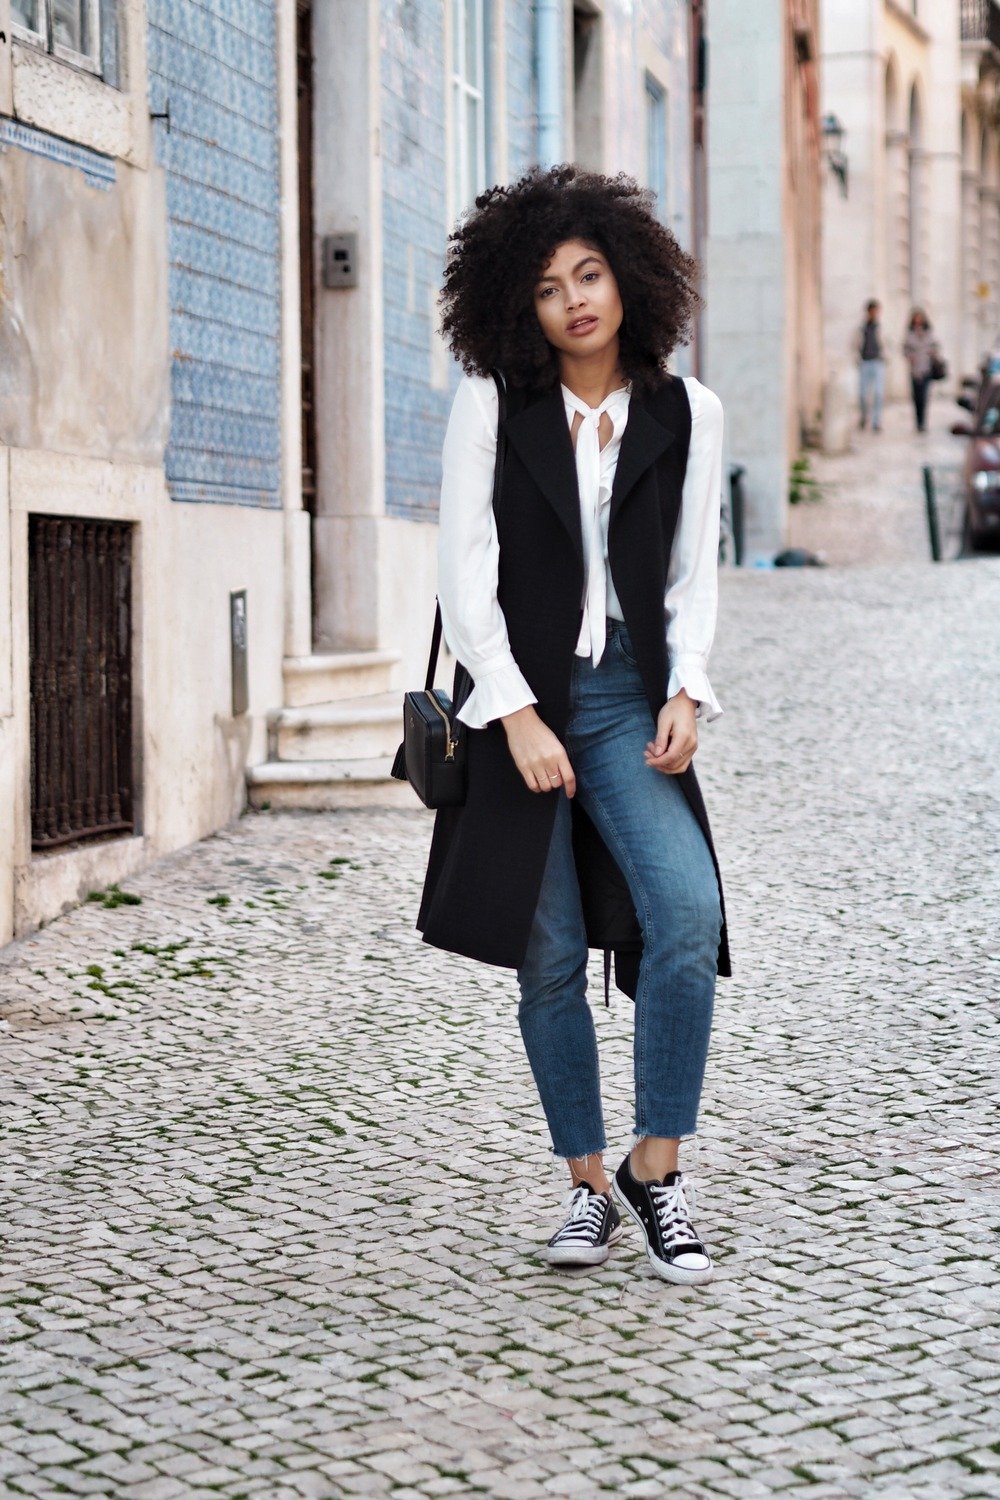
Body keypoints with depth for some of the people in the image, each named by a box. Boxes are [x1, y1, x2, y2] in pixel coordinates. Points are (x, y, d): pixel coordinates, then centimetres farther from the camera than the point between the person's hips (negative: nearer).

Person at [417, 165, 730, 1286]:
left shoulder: (686, 414, 6)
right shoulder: (492, 407, 0)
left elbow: (693, 575, 9)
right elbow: (465, 576, -3)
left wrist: (686, 693, -6)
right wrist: (518, 718, -12)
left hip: (630, 703, 1)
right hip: (519, 705, -1)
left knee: (687, 914, -19)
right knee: (550, 960, 1)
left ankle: (655, 1166, -6)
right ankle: (589, 1185, 15)